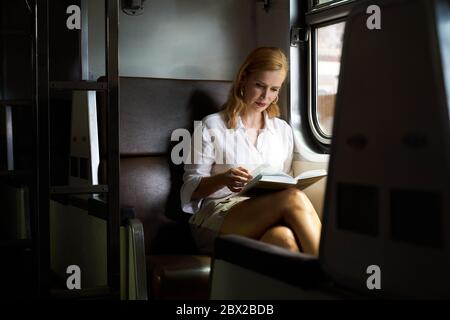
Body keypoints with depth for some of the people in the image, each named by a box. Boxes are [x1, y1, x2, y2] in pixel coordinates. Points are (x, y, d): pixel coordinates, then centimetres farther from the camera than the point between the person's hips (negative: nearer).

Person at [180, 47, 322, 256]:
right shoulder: (212, 126, 9)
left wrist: (289, 185, -3)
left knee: (284, 237, -39)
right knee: (293, 198, -34)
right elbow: (191, 187, 4)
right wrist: (223, 179, -17)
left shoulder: (283, 130, 23)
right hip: (217, 217, -3)